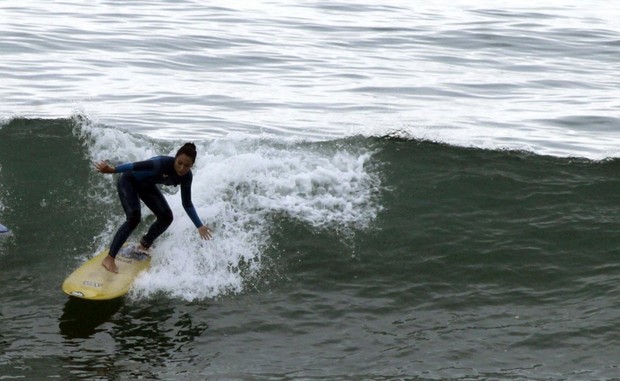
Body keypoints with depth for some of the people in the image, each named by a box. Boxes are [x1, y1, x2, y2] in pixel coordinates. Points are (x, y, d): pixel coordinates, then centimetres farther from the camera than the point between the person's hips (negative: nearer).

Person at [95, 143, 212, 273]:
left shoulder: (186, 177, -15)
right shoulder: (164, 163, -37)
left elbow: (187, 204, -3)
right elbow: (137, 166, -47)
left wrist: (199, 226, -5)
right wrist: (113, 169, -60)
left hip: (146, 185, 7)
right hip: (129, 181, -7)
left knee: (166, 217, -1)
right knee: (134, 217, -24)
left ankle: (144, 246, 25)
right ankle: (109, 258, -19)